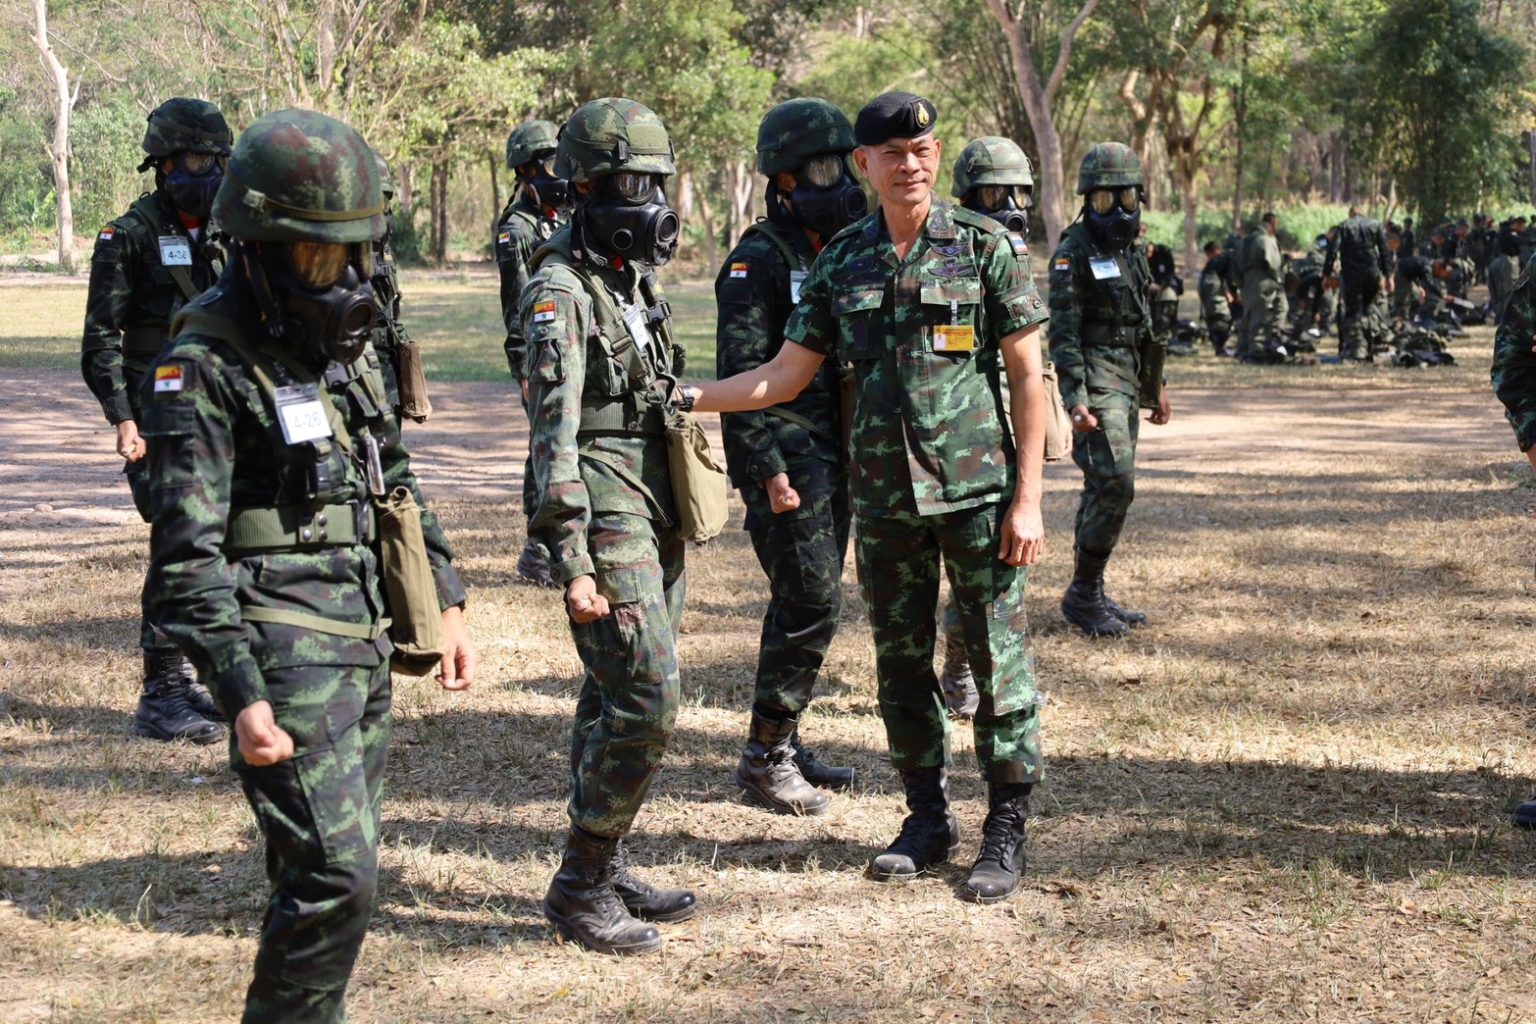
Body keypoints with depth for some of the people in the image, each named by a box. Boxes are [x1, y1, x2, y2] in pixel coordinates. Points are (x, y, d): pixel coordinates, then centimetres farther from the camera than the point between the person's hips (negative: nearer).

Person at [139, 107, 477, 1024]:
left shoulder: (347, 344, 12)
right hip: (287, 658, -8)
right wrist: (243, 697, -22)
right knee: (336, 876, -12)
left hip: (365, 646, 8)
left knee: (334, 870, 14)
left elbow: (397, 483, 23)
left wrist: (447, 600, 18)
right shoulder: (206, 369, -13)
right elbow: (187, 561, -17)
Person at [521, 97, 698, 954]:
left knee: (617, 700, 13)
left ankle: (607, 870, 21)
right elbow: (554, 430, -18)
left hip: (657, 510, 9)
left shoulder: (638, 279, 15)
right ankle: (581, 887, -2)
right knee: (644, 700, -12)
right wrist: (572, 559, -24)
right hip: (607, 516, -9)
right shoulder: (561, 290, -13)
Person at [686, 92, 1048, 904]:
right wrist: (683, 397, -3)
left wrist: (1028, 496, -10)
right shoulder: (842, 264, 6)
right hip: (884, 497, 4)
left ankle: (1006, 832, 10)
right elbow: (786, 376, 8)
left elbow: (1028, 376, -4)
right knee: (901, 665, 10)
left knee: (998, 658, -1)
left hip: (978, 492, -4)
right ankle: (927, 820, 23)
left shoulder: (988, 247, -4)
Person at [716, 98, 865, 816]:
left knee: (805, 601, 13)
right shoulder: (758, 263, -12)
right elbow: (740, 376, -17)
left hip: (833, 458, 9)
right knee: (811, 601, -11)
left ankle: (783, 743, 23)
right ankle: (764, 757, -2)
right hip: (786, 459, -9)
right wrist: (770, 471, -21)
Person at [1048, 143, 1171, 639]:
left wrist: (1157, 385, 21)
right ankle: (1083, 593, -8)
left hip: (1127, 381, 9)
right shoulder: (1073, 253, -11)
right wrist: (1076, 401, -23)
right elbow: (1063, 333, -16)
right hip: (1095, 379, -9)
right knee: (1113, 481, -16)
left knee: (1107, 486, 10)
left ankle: (1090, 596, 16)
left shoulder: (1129, 250, 15)